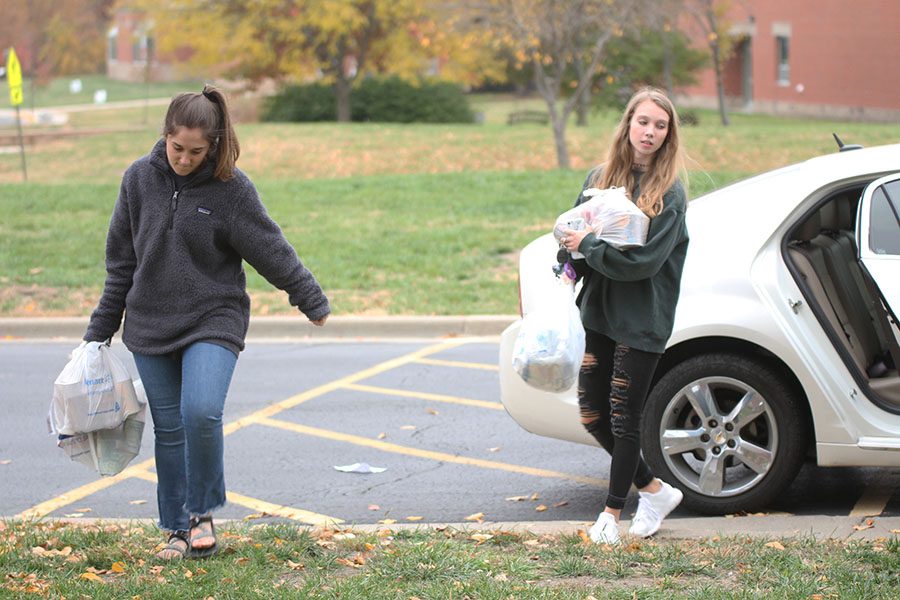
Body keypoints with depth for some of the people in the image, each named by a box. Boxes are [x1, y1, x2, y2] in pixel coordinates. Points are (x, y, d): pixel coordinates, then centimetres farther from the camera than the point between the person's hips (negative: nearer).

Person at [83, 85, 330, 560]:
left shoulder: (231, 189, -9)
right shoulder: (140, 179, 0)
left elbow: (272, 249, -1)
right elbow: (121, 261, 9)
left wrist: (312, 301, 4)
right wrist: (101, 327, 13)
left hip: (213, 321, -3)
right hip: (150, 325, 3)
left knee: (201, 413, -22)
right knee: (168, 429, 6)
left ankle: (202, 512, 0)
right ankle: (178, 530, 19)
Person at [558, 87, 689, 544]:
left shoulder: (669, 193, -10)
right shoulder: (600, 177, 7)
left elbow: (644, 260, -18)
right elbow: (573, 232, 10)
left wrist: (589, 246, -15)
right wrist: (575, 264, -10)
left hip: (643, 319, -6)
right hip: (599, 309, 6)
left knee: (625, 416, -1)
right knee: (591, 411, 8)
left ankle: (612, 512, 14)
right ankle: (655, 490, 26)